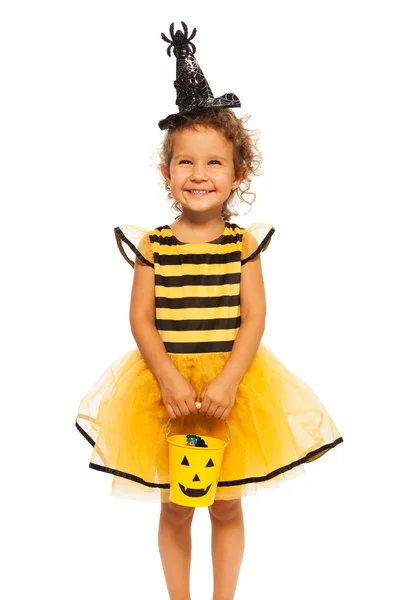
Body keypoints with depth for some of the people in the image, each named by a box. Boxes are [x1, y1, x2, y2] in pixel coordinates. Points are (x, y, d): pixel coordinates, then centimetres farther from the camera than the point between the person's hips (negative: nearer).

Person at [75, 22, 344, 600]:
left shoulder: (244, 243, -3)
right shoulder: (152, 244, -4)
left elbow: (254, 319, -8)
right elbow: (141, 319, -7)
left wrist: (227, 382, -20)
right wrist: (170, 380, -19)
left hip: (231, 384, 0)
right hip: (166, 384, 0)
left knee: (227, 505, 13)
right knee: (174, 506, 14)